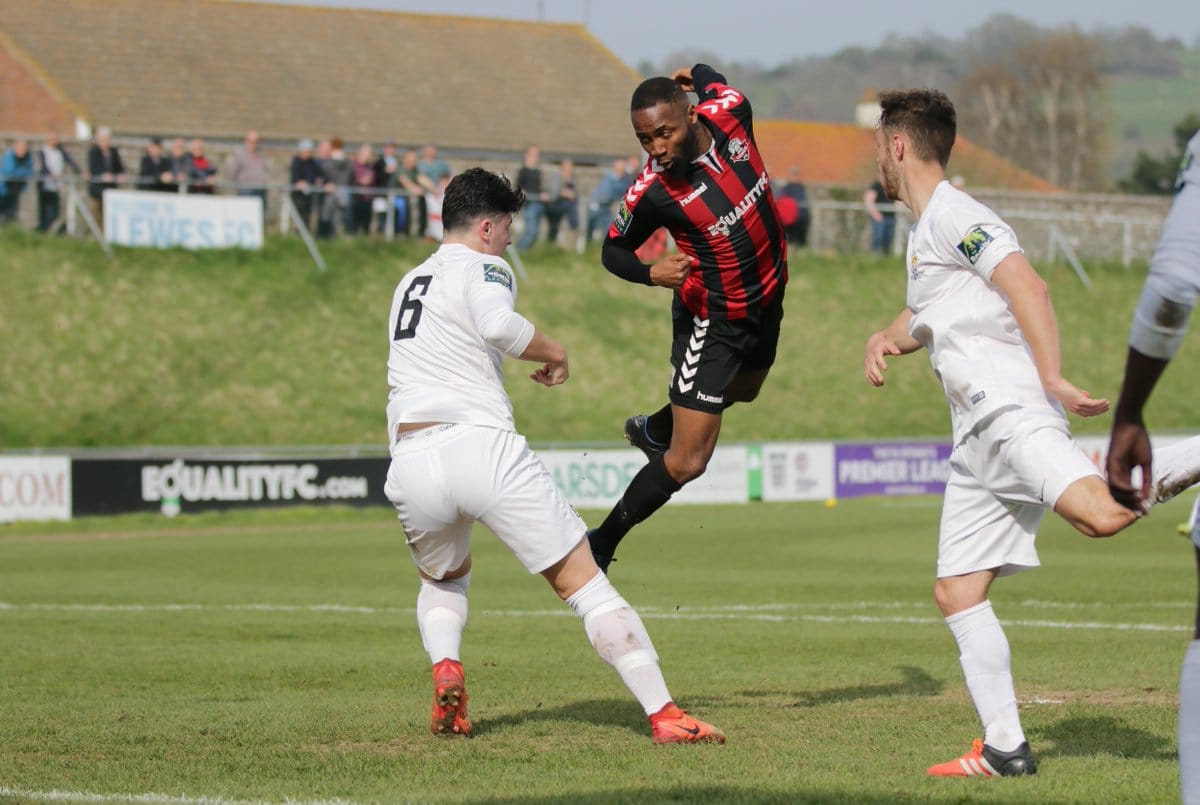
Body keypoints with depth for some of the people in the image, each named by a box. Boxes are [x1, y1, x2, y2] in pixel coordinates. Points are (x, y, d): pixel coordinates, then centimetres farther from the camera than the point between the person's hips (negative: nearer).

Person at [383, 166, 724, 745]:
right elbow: (497, 324, -17)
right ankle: (662, 713, -10)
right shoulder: (483, 268, 5)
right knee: (584, 583, -2)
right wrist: (553, 352, 0)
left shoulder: (408, 284, 26)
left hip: (410, 467, 6)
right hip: (483, 447, -6)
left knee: (443, 581, 33)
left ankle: (445, 673, 4)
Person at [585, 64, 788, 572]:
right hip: (710, 322, -6)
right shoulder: (651, 193, -29)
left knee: (742, 391, 35)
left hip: (766, 301, 6)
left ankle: (652, 430, 61)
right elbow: (613, 250, -12)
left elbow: (710, 80, 4)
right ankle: (598, 548, 5)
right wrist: (651, 274, -29)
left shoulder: (728, 114, -19)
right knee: (686, 463, -11)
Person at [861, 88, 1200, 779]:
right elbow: (926, 315, 43)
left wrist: (1052, 379, -23)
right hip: (979, 436, 10)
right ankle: (1006, 748, 4)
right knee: (957, 592, 5)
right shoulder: (926, 229, 26)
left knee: (1103, 512, -35)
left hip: (1008, 407, -10)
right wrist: (887, 339, 22)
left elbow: (1028, 287, -17)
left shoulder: (952, 214, -5)